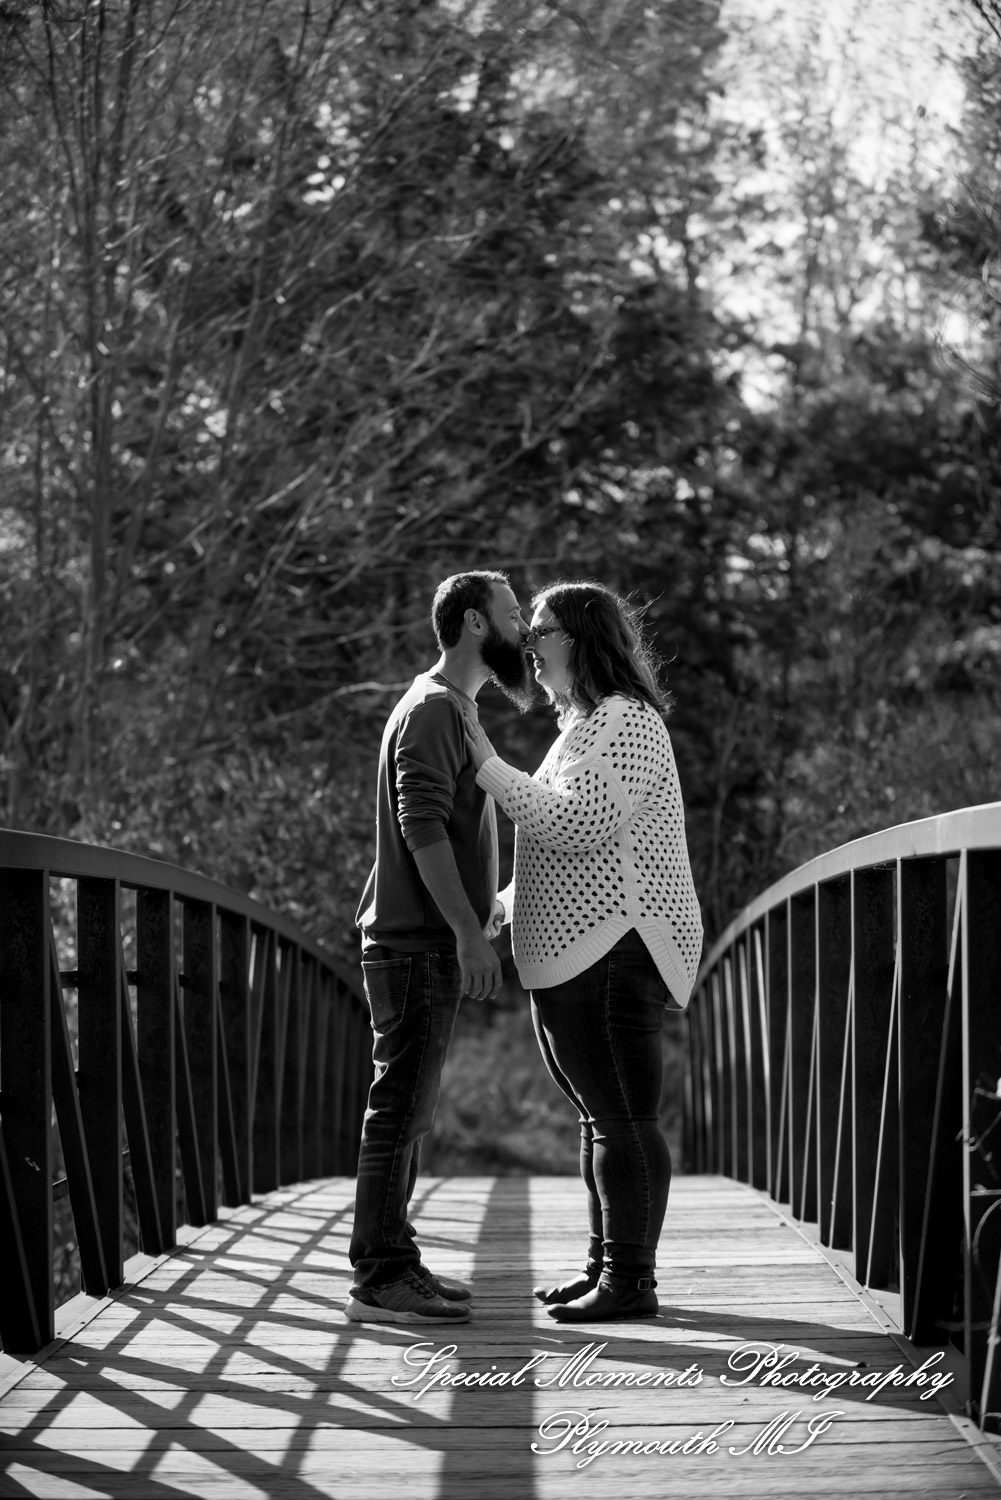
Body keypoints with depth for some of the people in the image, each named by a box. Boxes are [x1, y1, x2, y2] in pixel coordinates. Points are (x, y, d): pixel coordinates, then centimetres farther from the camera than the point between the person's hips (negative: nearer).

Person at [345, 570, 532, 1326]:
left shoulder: (455, 710, 21)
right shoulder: (434, 708, -12)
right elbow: (422, 829, -21)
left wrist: (483, 909, 24)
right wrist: (468, 931, -24)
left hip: (429, 944, 10)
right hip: (417, 944, -10)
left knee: (409, 1109, 12)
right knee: (400, 1107, -9)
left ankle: (394, 1265, 17)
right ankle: (379, 1279, -7)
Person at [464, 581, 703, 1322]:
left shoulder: (626, 722, -12)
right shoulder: (587, 725, 21)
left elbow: (573, 822, -22)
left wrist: (490, 767, -17)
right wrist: (500, 909, 22)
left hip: (613, 955, -11)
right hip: (573, 958, 11)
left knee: (624, 1118, -9)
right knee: (601, 1118, 13)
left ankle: (630, 1280, -7)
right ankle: (606, 1266, 19)